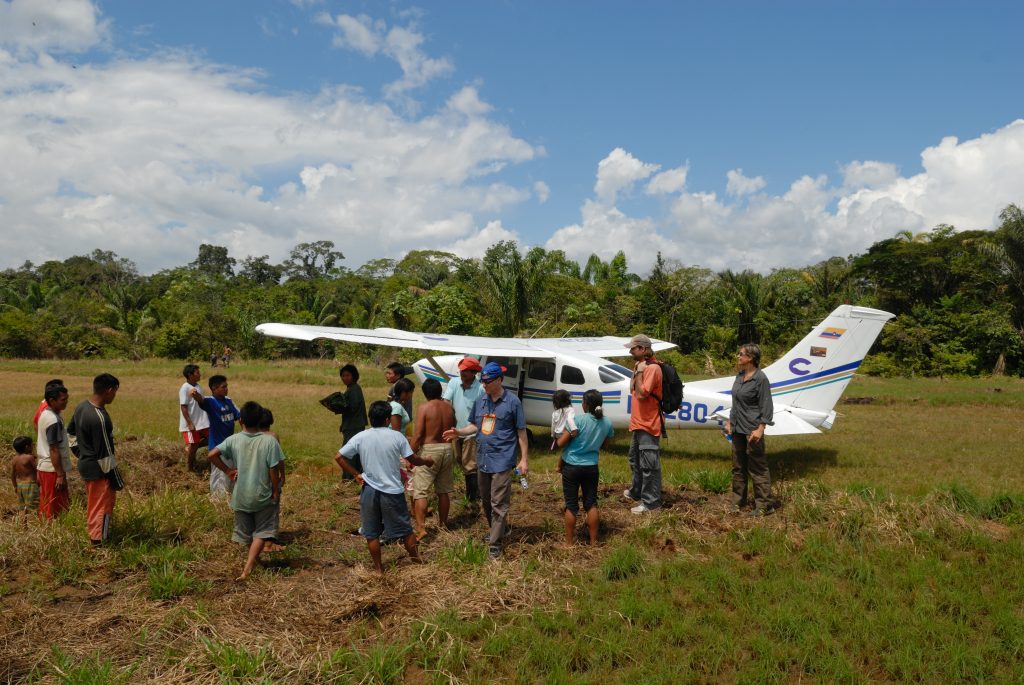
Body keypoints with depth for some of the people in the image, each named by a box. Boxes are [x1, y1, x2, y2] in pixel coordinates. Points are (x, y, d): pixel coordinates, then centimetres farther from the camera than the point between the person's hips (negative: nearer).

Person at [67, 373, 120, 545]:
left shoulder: (81, 407, 0)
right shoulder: (100, 418, -29)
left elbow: (71, 432, 14)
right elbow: (104, 453, -23)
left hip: (85, 464, 9)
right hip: (98, 469, -9)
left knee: (93, 502, 24)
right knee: (102, 505, 4)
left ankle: (92, 531, 39)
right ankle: (98, 542, 12)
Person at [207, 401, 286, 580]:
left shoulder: (233, 440, -8)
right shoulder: (270, 440, -14)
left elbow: (212, 455, -18)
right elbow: (274, 470, -14)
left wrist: (227, 470, -5)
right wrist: (276, 494, -4)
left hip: (241, 496, 2)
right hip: (263, 496, -2)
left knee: (247, 531, 21)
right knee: (262, 532, 7)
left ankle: (254, 559, 40)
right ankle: (248, 568, -9)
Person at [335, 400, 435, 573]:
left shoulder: (360, 437, -4)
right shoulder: (397, 436, -8)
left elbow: (338, 457, -4)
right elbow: (412, 460, -2)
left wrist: (355, 475, 3)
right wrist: (426, 461, 18)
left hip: (369, 491, 1)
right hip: (392, 491, -1)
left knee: (371, 533, 13)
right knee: (405, 529, 14)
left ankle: (379, 569, 19)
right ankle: (417, 561, 26)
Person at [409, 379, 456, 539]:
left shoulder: (424, 408, -12)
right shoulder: (448, 407, 4)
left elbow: (417, 435, -15)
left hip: (429, 450, -6)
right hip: (447, 449, 6)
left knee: (420, 491, -4)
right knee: (444, 490, 16)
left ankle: (421, 528, -12)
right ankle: (443, 523, 28)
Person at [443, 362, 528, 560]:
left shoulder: (512, 401, -8)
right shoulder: (480, 400, 6)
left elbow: (521, 432, -4)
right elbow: (474, 425, 15)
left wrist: (524, 459, -5)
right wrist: (458, 432, -4)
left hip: (502, 460, -6)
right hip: (483, 459, 6)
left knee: (498, 503, -4)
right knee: (486, 500, 17)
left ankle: (495, 543, 3)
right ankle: (501, 529, 36)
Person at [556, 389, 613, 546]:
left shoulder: (579, 420, -18)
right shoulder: (607, 424, -4)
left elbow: (560, 443, -16)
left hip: (571, 467, -3)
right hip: (591, 467, 3)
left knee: (571, 505, 7)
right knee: (591, 504, 14)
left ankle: (569, 541, 17)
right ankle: (593, 541, 20)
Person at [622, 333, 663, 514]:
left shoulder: (652, 368, -18)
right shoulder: (641, 366, 12)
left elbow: (641, 394, -25)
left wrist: (639, 372, -20)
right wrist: (637, 371, 7)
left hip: (648, 425, -11)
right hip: (638, 423, 11)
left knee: (648, 464, -4)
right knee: (635, 460, 23)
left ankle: (651, 502, 2)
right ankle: (636, 492, 39)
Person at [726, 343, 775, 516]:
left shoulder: (760, 378, -14)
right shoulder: (740, 376, 9)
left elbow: (766, 407, -15)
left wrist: (760, 429, -21)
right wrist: (730, 422, 15)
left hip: (752, 430, -8)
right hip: (737, 428, 8)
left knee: (757, 468, -1)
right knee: (738, 466, 15)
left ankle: (764, 505, 7)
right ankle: (738, 501, 25)